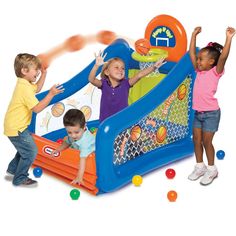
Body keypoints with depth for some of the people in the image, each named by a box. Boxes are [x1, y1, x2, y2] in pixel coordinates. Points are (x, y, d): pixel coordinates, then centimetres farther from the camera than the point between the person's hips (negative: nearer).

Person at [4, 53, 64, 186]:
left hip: (16, 126, 10)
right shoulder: (25, 88, -26)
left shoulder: (24, 83, 5)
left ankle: (12, 169, 39)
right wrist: (51, 94, -31)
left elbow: (37, 88, 25)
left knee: (25, 149, 25)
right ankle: (20, 179, 10)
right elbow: (37, 108, -29)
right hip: (17, 128, -10)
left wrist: (44, 74, 14)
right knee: (30, 152, -3)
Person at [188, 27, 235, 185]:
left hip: (211, 113, -6)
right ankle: (200, 167, 23)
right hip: (198, 113, 6)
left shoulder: (215, 72, -10)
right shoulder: (199, 71, 5)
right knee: (196, 140, 9)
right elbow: (191, 53, 8)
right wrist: (194, 35, 7)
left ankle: (212, 169, 17)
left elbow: (223, 57, -26)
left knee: (206, 142, 1)